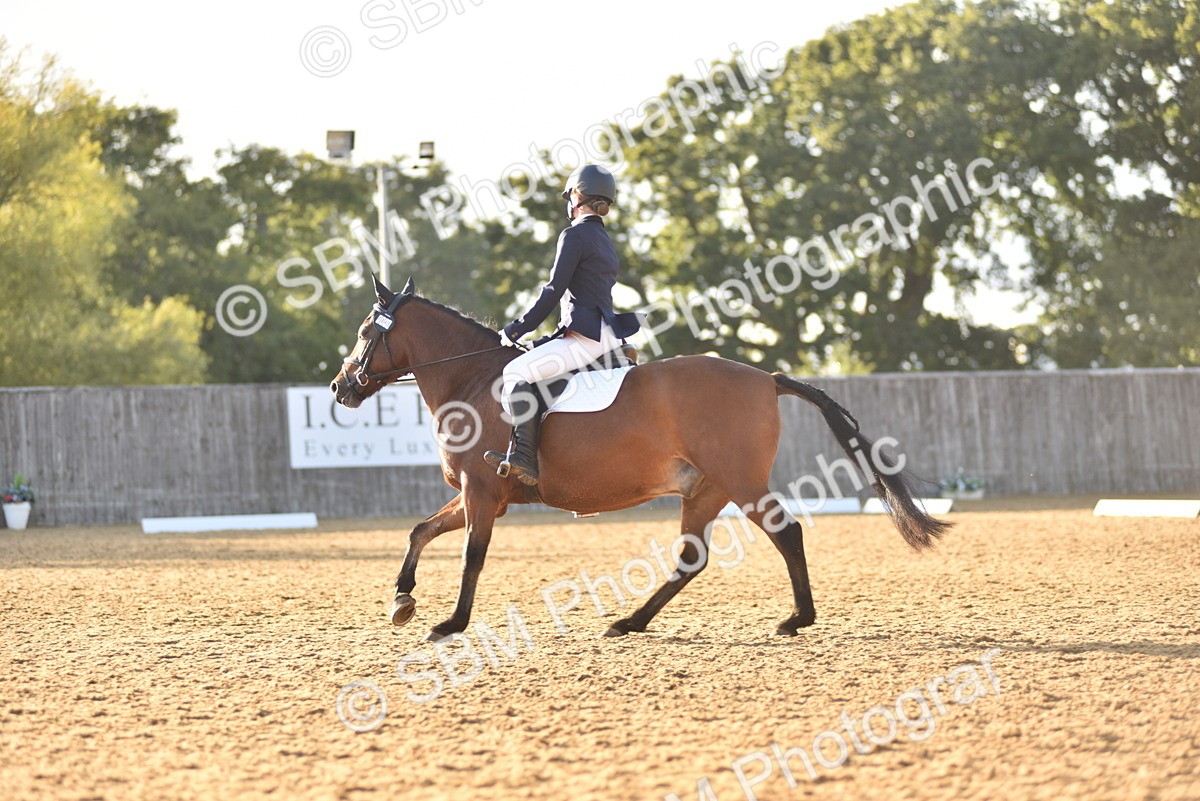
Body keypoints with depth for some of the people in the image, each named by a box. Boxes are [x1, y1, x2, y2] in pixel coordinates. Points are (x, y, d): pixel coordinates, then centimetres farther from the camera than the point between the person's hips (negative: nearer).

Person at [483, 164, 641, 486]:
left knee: (515, 372, -18)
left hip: (586, 338, -10)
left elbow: (553, 291, -11)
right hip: (604, 335, 10)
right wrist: (553, 338, 22)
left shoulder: (575, 235, -8)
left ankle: (524, 460, -28)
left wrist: (516, 330, -3)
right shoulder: (605, 241, 21)